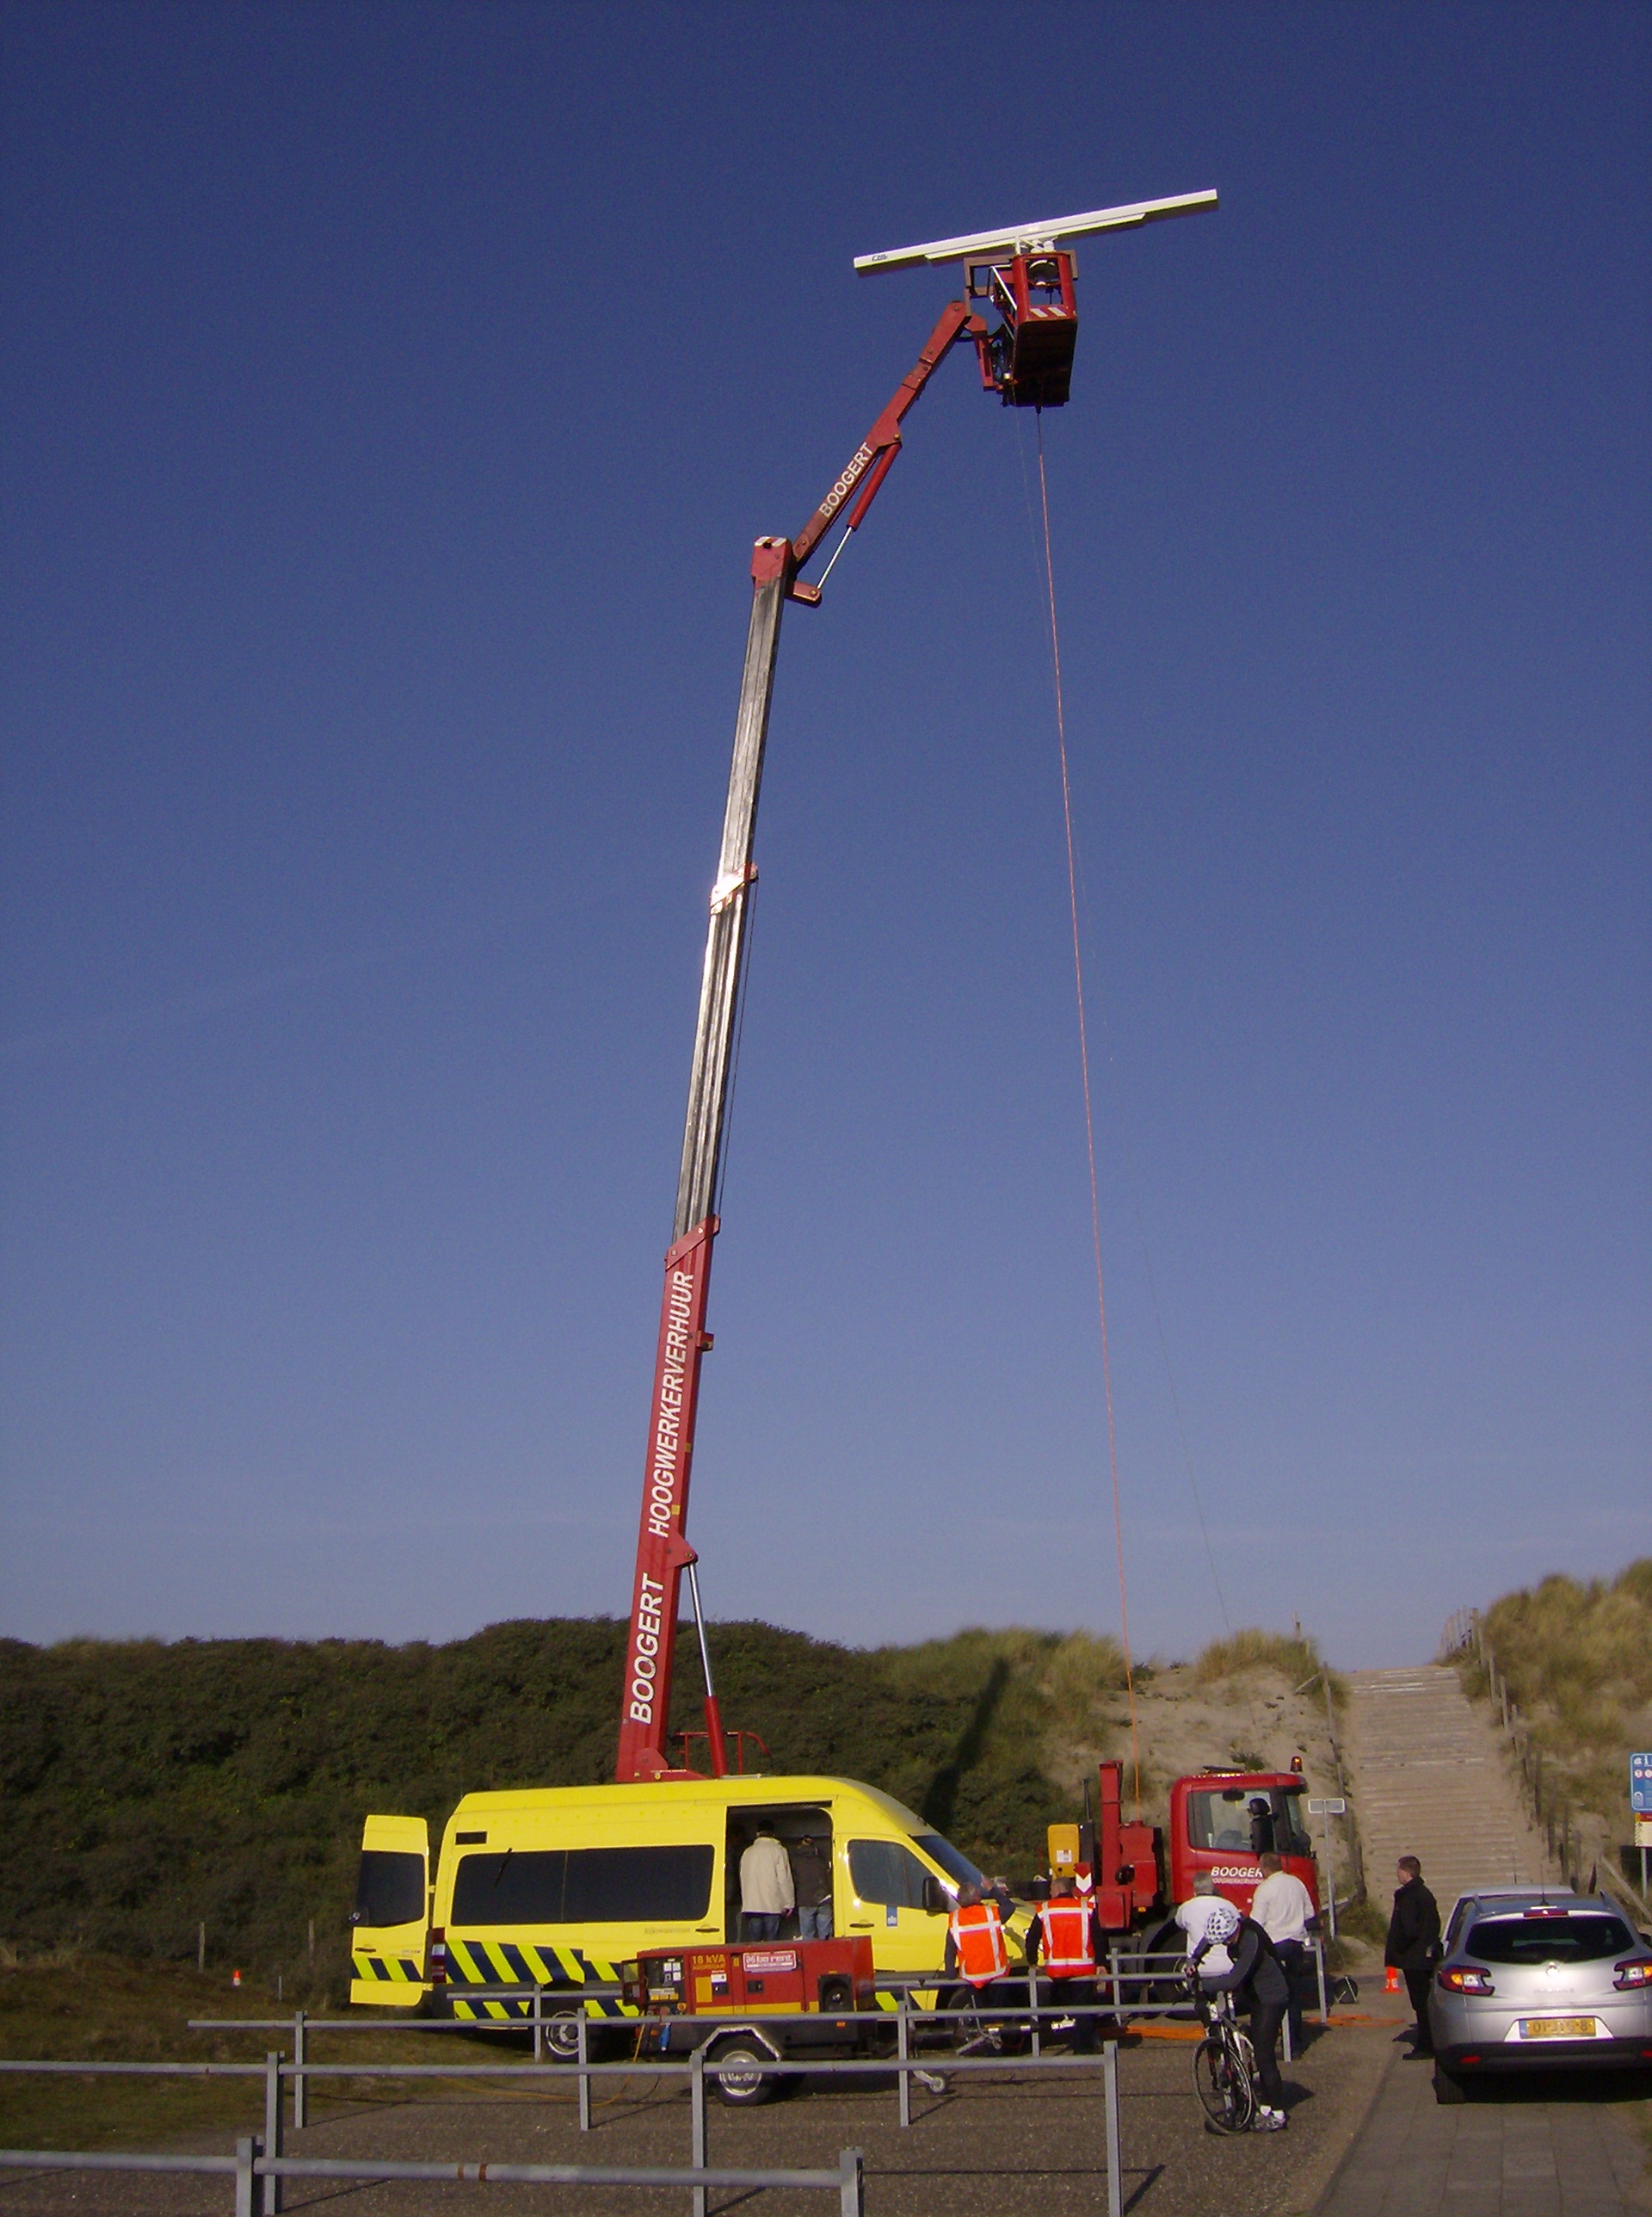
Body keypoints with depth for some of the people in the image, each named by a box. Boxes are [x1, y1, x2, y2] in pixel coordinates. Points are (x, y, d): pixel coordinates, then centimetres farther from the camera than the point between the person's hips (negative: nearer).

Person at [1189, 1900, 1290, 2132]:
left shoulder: (1251, 1941, -32)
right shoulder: (1230, 1931, -7)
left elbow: (1234, 1980, -35)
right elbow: (1206, 1941, 15)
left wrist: (1202, 1984, -24)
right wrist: (1194, 1960, 2)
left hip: (1271, 1998, -9)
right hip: (1256, 1996, 9)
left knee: (1265, 2056, -9)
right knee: (1260, 2053, 13)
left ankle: (1277, 2115, -1)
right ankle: (1265, 2108, 21)